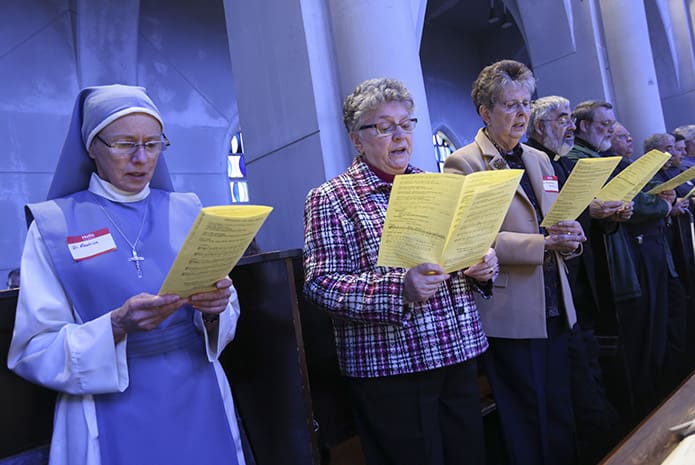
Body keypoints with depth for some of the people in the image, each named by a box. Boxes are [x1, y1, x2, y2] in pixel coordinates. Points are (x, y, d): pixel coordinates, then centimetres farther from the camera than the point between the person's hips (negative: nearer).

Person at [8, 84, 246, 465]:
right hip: (114, 419, -2)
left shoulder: (186, 211, 2)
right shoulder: (53, 224, -4)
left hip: (199, 401, 3)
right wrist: (118, 326, -23)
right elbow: (34, 351, -8)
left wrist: (214, 308, -18)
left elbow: (226, 317, 4)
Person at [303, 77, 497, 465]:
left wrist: (482, 267, -5)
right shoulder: (330, 198, -6)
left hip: (459, 353, 6)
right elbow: (321, 284, -14)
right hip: (391, 366, -5)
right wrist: (398, 288, -27)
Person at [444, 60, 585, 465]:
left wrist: (569, 239, -6)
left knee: (561, 417, 17)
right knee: (527, 430, 8)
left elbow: (556, 228, 17)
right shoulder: (464, 164, -8)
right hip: (510, 314, -7)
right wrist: (542, 243, -21)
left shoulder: (539, 159, 15)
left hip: (555, 310, 7)